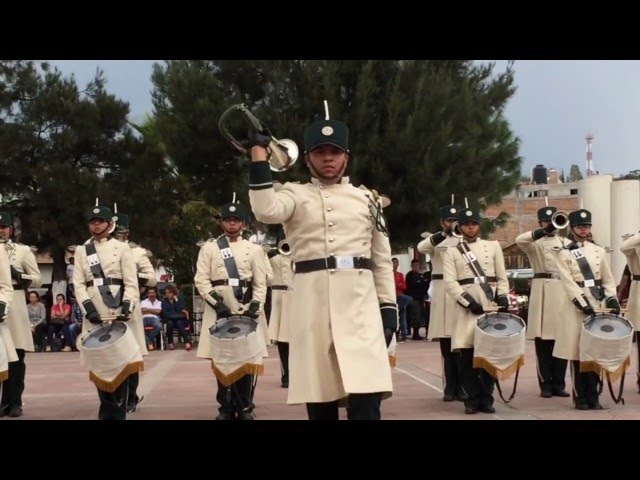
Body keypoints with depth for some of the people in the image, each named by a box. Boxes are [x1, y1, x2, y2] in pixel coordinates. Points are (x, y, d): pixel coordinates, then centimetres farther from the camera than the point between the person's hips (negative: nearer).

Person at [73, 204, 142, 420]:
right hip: (94, 313, 3)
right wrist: (88, 306, -10)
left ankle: (118, 411, 2)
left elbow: (131, 283, -1)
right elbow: (79, 283, 5)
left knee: (121, 360, -5)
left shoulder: (122, 248, 4)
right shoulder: (81, 250, 12)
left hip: (117, 311, -2)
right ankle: (106, 409, 12)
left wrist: (127, 308, -15)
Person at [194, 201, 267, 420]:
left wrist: (255, 308, -7)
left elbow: (260, 284, 7)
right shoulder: (209, 247, 7)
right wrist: (216, 303, -11)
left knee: (249, 358, -5)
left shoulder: (254, 249, 9)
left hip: (246, 310, 1)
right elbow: (201, 279, 0)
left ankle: (245, 407, 5)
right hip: (218, 310, 0)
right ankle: (226, 407, 6)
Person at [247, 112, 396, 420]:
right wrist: (259, 153, -11)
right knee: (319, 399, 4)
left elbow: (382, 260, 15)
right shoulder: (295, 195, 10)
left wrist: (388, 307, 6)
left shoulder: (366, 199, 15)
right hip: (312, 304, 0)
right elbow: (266, 211, -14)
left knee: (366, 399, -10)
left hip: (359, 304, 0)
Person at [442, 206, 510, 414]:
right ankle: (472, 398, 4)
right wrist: (468, 301, -14)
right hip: (467, 307, -1)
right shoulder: (451, 252, 8)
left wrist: (503, 298, -3)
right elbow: (450, 282, -3)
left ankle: (486, 397, 8)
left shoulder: (493, 246, 14)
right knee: (467, 355, -3)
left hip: (491, 306, 1)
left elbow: (502, 277, 12)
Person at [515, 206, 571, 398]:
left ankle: (559, 384, 9)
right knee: (543, 340, -3)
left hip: (563, 292, 3)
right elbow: (519, 240, -17)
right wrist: (543, 232, -28)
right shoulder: (535, 242, 6)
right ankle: (546, 384, 2)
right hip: (542, 291, -3)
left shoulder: (566, 242, 16)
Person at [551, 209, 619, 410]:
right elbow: (568, 282, -8)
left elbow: (608, 279, 13)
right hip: (578, 306, -3)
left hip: (599, 304, 3)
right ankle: (580, 397, 4)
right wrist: (583, 304, -18)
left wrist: (612, 299, -3)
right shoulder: (563, 253, 1)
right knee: (578, 351, -3)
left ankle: (593, 396, 8)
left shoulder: (599, 251, 14)